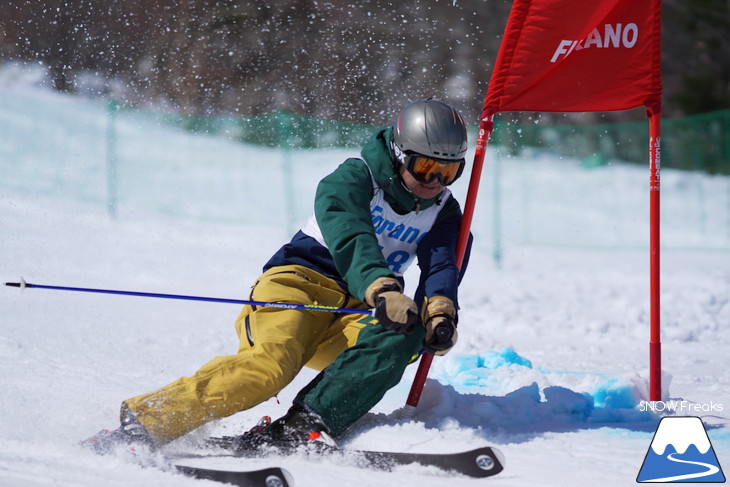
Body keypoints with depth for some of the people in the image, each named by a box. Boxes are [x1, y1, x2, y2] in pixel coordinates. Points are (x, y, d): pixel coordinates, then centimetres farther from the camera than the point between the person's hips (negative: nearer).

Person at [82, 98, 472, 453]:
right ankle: (144, 422, -34)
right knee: (272, 364, -33)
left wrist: (440, 313, -30)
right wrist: (383, 290, -43)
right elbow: (351, 240, -24)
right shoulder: (352, 181, -5)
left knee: (401, 337, -29)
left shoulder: (444, 215, 11)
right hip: (300, 283, -5)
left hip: (351, 315, 5)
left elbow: (444, 267, -7)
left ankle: (305, 424, -41)